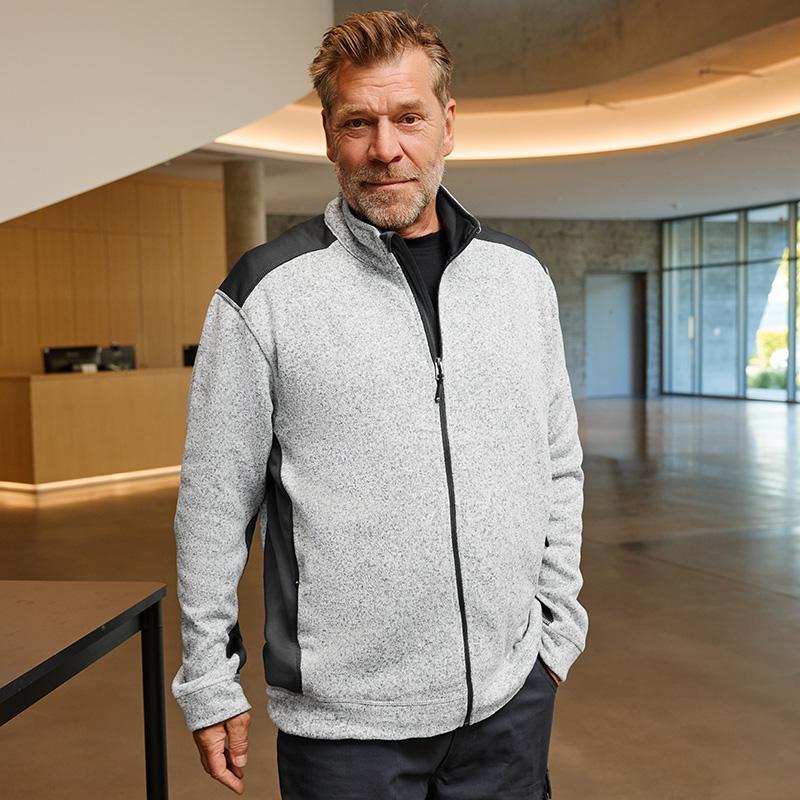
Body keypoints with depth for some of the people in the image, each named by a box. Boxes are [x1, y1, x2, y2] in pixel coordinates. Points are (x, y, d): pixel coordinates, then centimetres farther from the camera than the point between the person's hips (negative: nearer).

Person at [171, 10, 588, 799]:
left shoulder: (521, 275, 2)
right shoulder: (265, 293, -10)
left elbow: (558, 466, 9)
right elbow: (213, 503, -5)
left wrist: (558, 627, 9)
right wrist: (209, 683, -2)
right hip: (344, 720, -3)